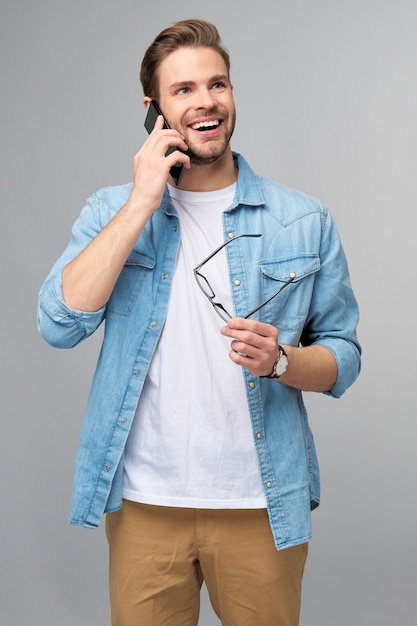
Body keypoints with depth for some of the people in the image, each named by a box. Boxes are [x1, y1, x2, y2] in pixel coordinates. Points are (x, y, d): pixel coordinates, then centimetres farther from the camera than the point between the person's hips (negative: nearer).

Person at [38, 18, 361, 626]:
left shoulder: (305, 222, 1)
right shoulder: (112, 211, 2)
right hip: (143, 502, 0)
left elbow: (343, 356, 4)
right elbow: (59, 324, -13)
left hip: (262, 506, 0)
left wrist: (281, 361, -19)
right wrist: (143, 202, -15)